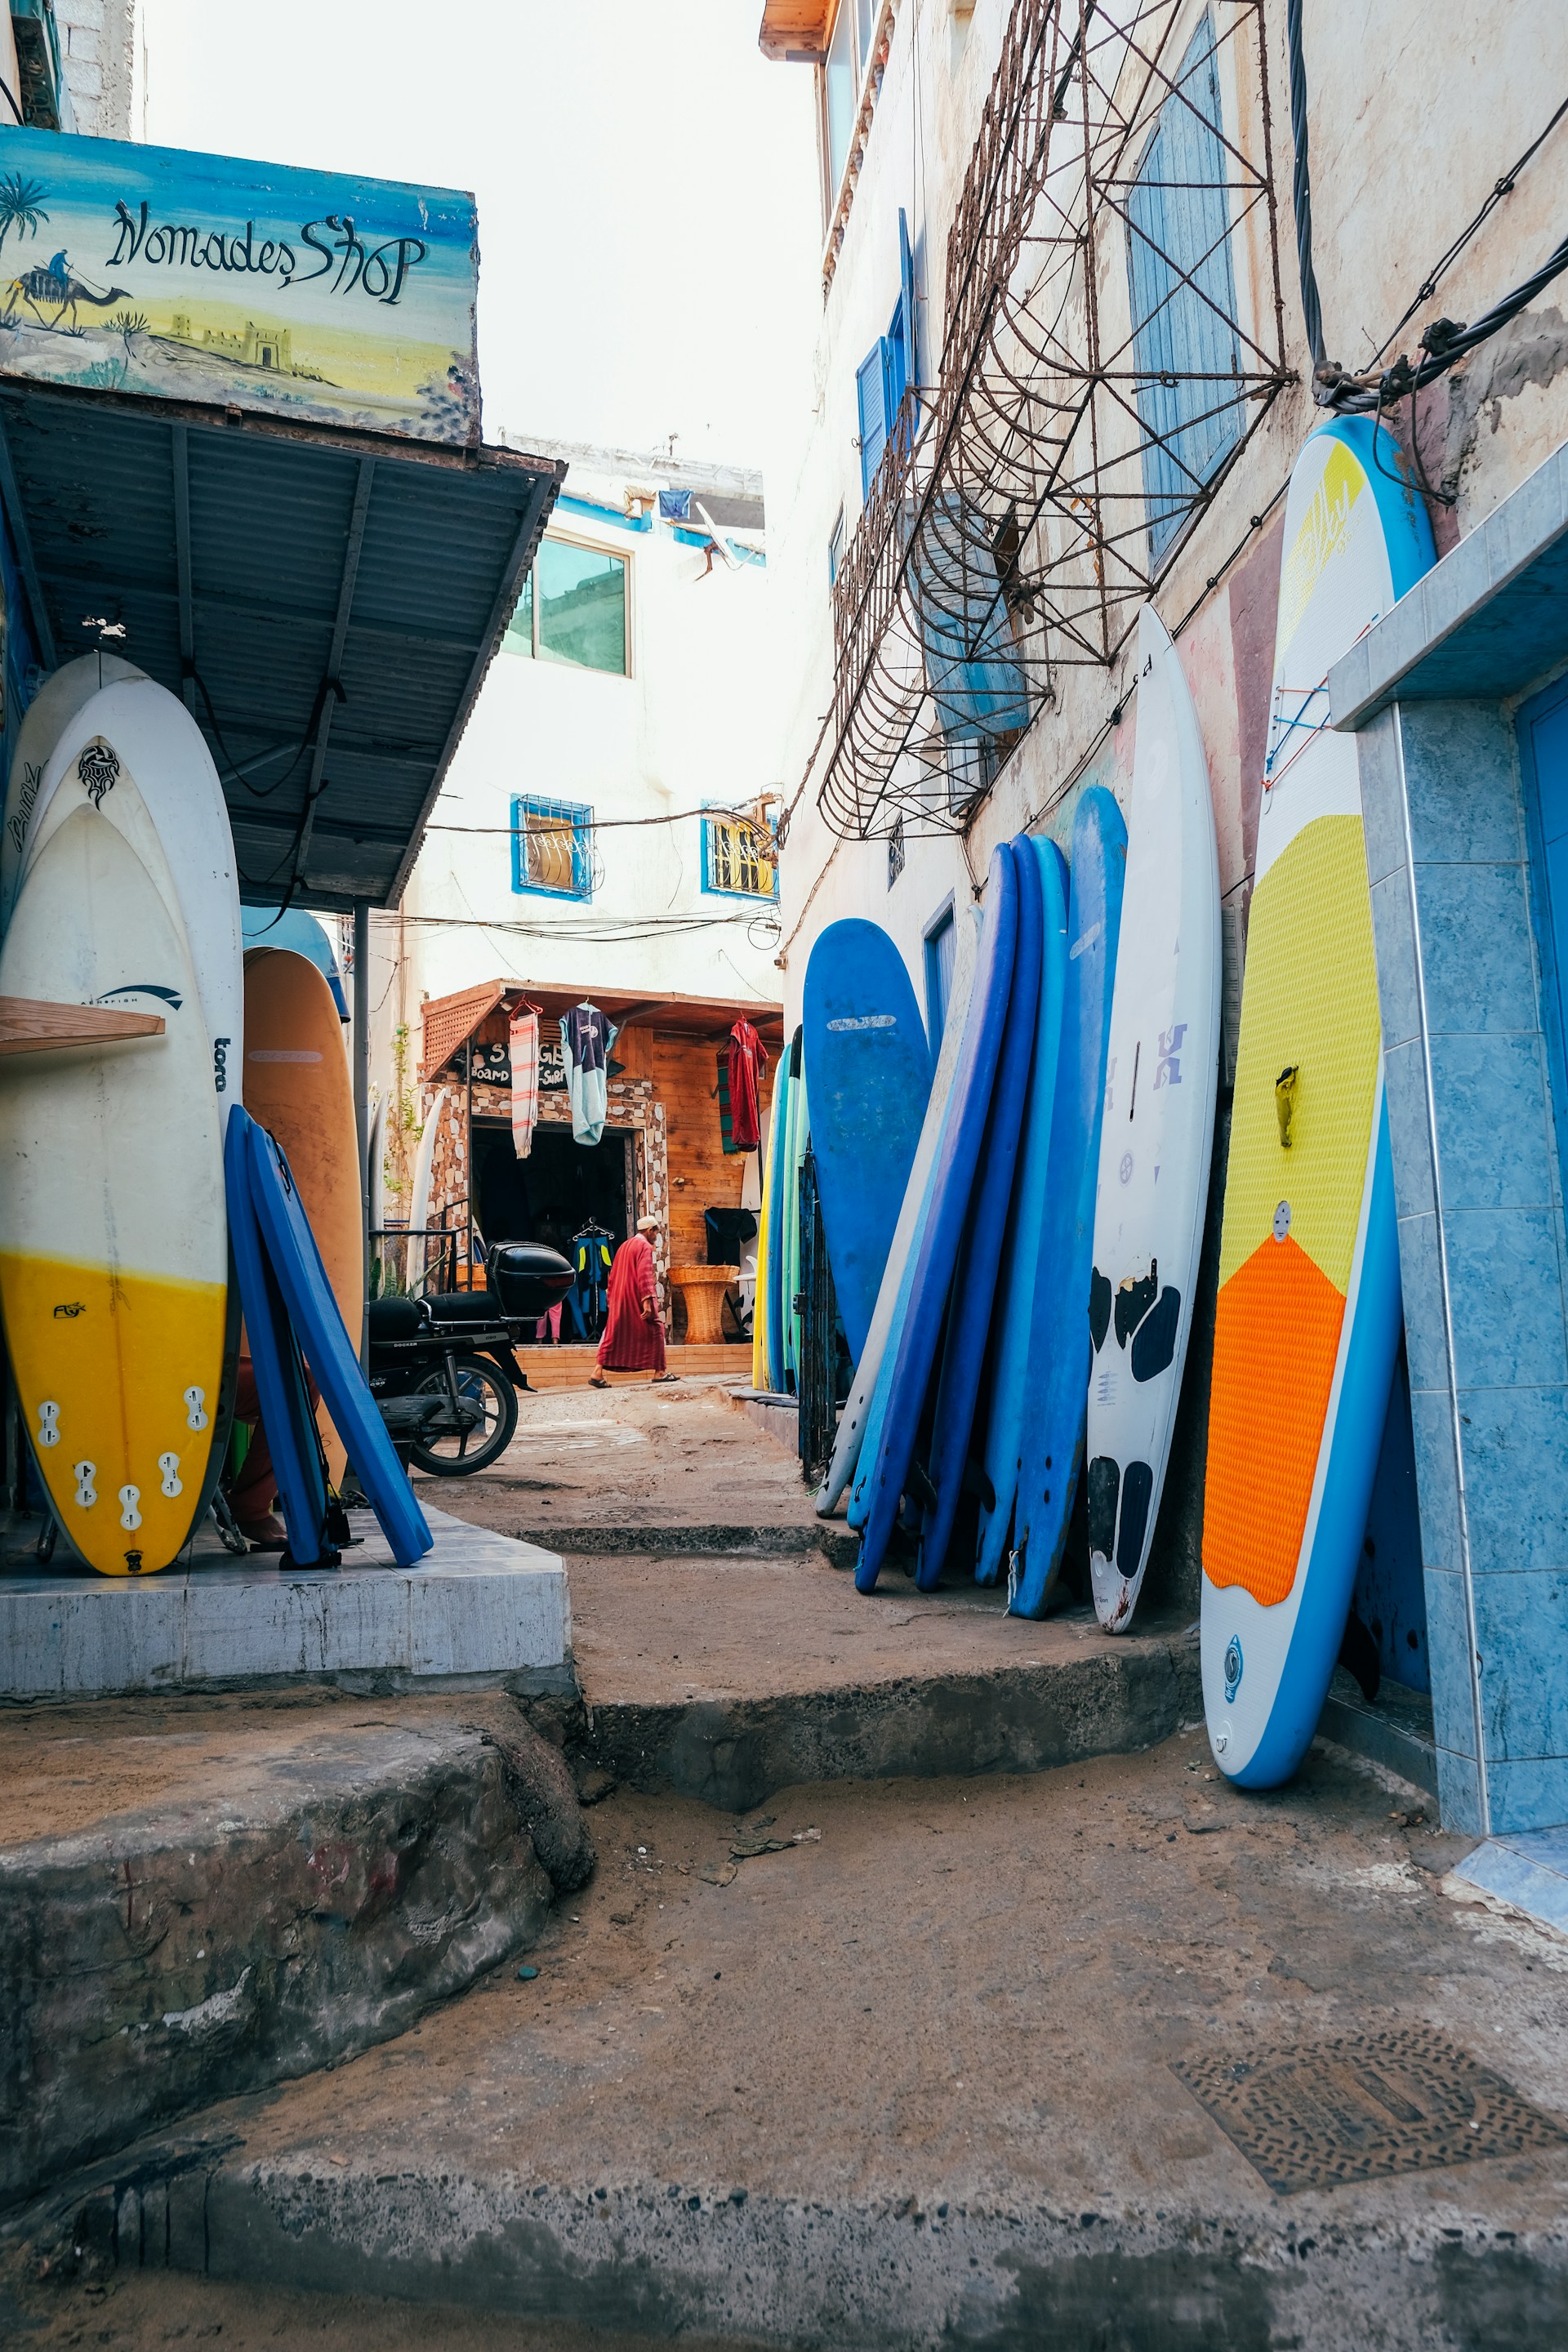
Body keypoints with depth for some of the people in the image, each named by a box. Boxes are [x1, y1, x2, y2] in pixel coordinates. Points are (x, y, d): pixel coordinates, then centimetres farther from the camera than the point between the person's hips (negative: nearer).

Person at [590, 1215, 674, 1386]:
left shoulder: (624, 1246, 19)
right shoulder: (645, 1246, -7)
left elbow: (613, 1275, 20)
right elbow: (644, 1275, -18)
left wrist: (612, 1298, 23)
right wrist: (647, 1301, -23)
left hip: (620, 1301, 8)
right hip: (637, 1299, -8)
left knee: (614, 1333, 3)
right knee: (654, 1330, 2)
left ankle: (599, 1372, -7)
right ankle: (659, 1372, 2)